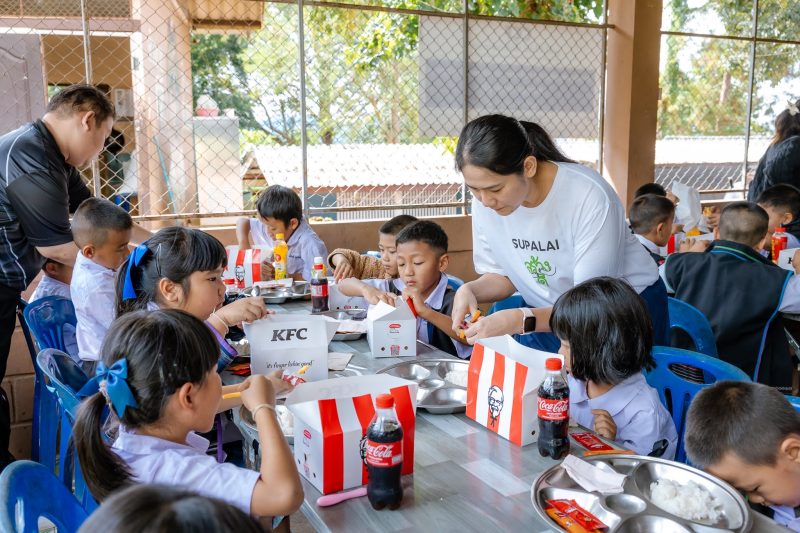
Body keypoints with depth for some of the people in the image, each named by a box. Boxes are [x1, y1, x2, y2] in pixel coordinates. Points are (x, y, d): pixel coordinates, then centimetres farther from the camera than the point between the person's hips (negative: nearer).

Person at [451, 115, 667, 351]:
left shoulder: (591, 198, -29)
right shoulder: (485, 199, -14)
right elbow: (502, 276, 0)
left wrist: (521, 320, -40)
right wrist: (470, 290, -21)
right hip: (548, 315, 4)